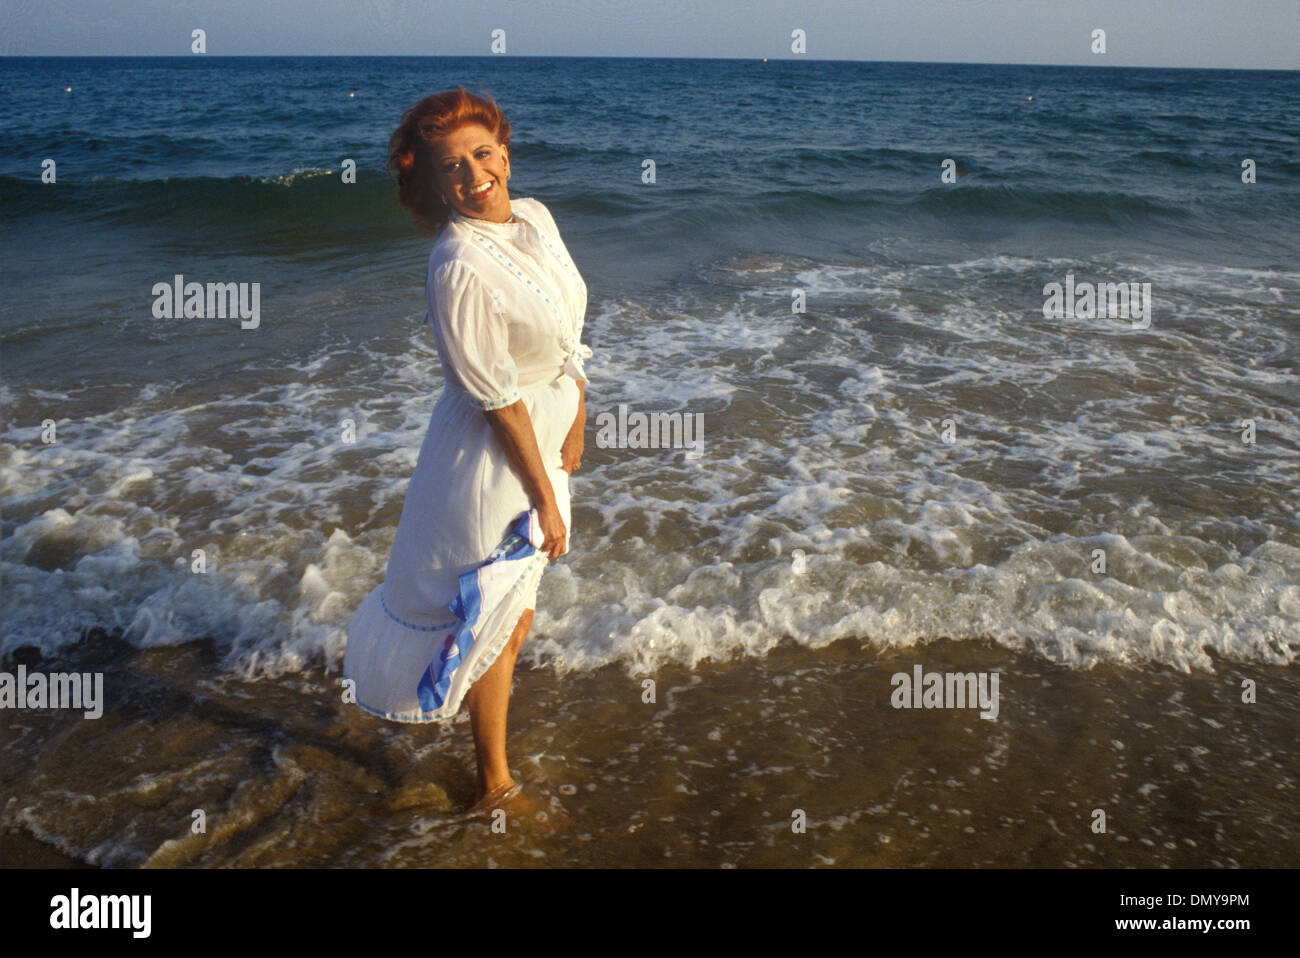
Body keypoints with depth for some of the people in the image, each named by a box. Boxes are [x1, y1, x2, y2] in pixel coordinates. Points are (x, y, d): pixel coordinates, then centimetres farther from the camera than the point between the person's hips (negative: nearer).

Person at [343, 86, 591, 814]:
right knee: (496, 620, 9)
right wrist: (546, 497, -17)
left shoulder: (536, 216, -2)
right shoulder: (459, 268, -27)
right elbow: (499, 401, -23)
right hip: (495, 455, -8)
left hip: (547, 437, 8)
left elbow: (572, 330, 8)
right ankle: (496, 786, 30)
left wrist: (577, 422, 1)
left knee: (515, 602, 26)